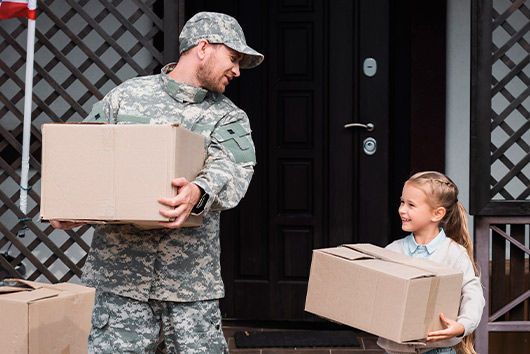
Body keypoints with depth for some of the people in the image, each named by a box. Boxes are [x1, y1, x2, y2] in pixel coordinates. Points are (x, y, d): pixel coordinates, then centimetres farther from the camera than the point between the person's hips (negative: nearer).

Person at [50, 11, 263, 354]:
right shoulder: (125, 96, 10)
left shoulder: (229, 117, 10)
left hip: (192, 276, 1)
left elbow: (233, 169, -11)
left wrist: (199, 193, -33)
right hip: (120, 270, -1)